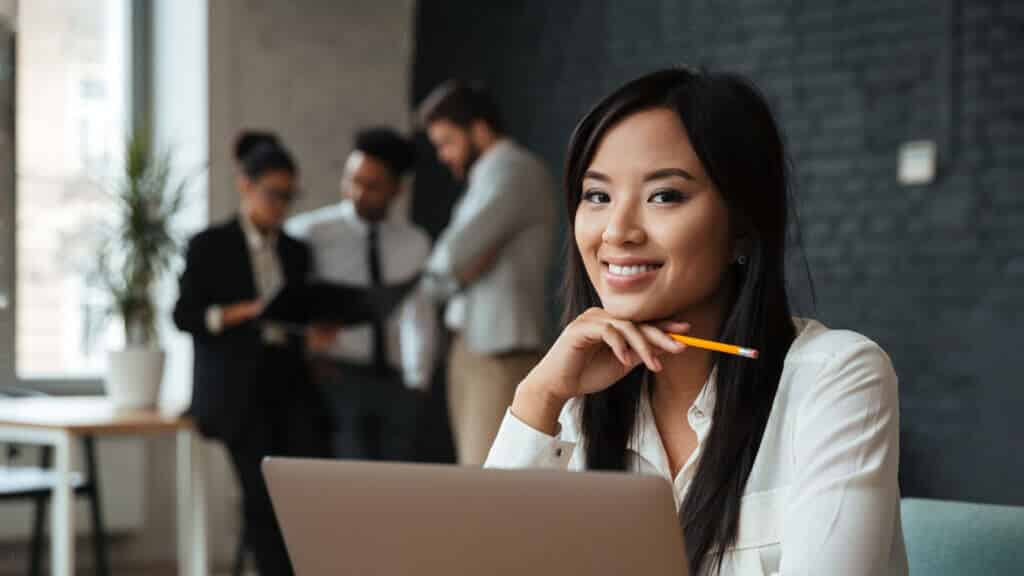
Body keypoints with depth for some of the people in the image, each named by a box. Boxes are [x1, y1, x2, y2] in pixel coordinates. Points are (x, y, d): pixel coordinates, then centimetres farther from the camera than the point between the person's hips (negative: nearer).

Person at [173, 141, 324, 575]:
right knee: (263, 492, -9)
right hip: (238, 386, -4)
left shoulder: (296, 251, 15)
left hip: (290, 380, 4)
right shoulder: (209, 246, 1)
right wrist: (247, 310, -17)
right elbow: (185, 315, -4)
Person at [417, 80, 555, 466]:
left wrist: (450, 270, 5)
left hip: (501, 350, -9)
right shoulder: (488, 174, 20)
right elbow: (444, 265, 15)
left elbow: (450, 256, -17)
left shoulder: (510, 171, -10)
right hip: (474, 344, 9)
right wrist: (458, 269, -7)